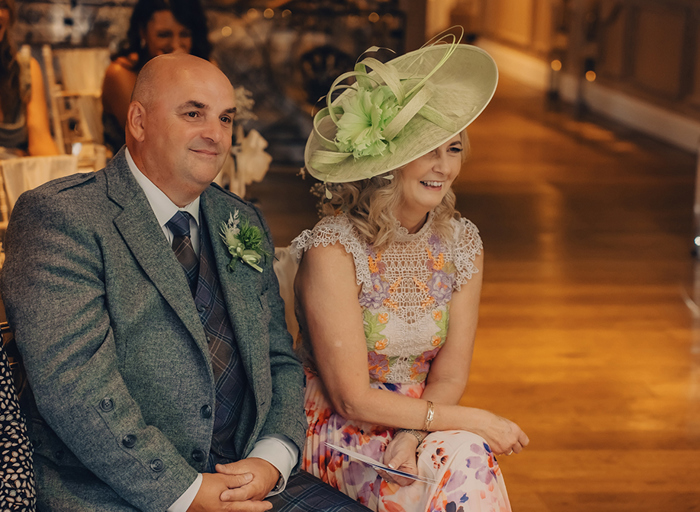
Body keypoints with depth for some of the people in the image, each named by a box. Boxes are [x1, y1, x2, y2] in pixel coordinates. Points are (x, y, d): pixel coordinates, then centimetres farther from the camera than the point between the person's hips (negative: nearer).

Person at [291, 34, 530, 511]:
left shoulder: (462, 242, -1)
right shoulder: (332, 249, -17)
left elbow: (449, 375, 2)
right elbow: (352, 399, -17)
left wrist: (412, 435, -18)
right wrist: (471, 421, -18)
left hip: (417, 428, 5)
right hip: (340, 437, -4)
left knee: (463, 457, -27)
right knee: (463, 456, -29)